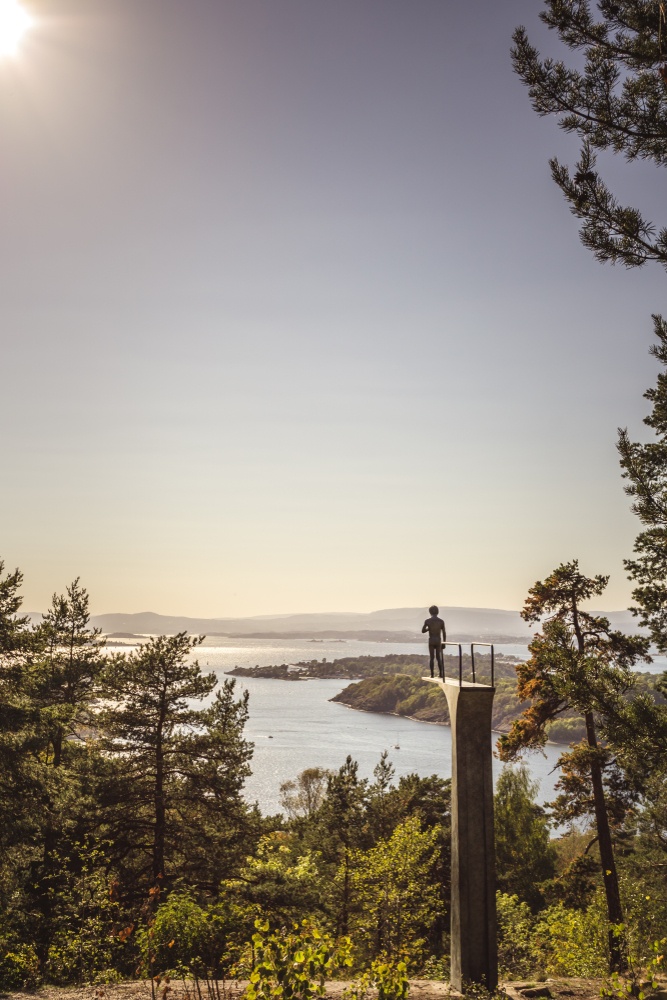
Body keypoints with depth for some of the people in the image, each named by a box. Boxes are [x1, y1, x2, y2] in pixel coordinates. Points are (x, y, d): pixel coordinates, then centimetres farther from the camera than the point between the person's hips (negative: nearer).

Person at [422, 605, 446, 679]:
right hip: (438, 641, 1)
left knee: (431, 657, 4)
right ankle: (441, 674, 2)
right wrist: (444, 643, 7)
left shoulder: (427, 621, -5)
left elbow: (423, 631, 3)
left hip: (431, 641, -1)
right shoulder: (441, 621, -1)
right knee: (439, 658, 8)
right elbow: (444, 633, -1)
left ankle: (432, 674, -1)